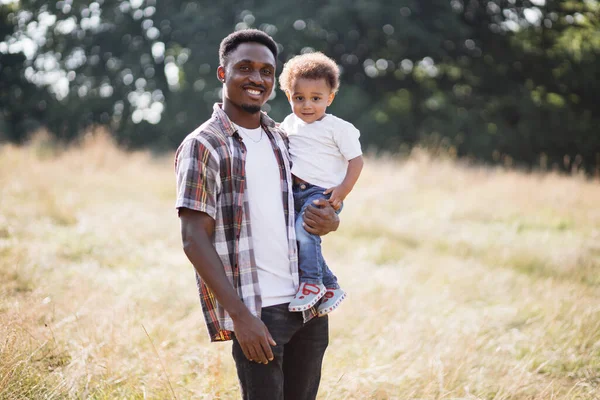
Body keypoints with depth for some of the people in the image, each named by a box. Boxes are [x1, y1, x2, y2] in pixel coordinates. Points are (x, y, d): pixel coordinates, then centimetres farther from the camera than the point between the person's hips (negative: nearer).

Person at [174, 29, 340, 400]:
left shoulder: (284, 139, 13)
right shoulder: (202, 146, -5)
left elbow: (316, 201, 24)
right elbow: (195, 240, -10)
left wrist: (330, 221, -3)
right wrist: (240, 315, -18)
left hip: (310, 305, 6)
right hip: (257, 311, -6)